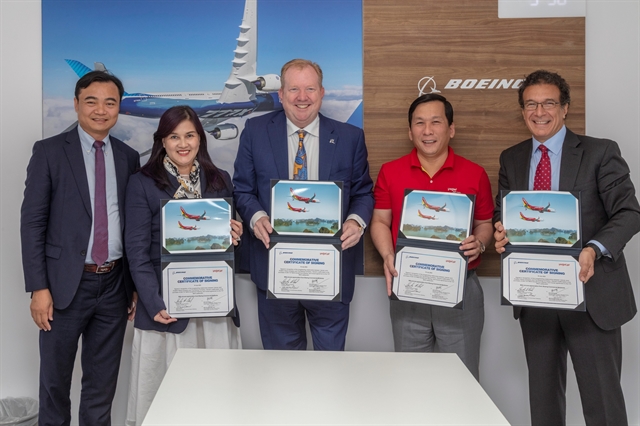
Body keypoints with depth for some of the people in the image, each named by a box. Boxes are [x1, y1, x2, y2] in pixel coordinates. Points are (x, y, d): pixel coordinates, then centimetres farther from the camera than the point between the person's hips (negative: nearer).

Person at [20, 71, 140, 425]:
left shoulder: (129, 157, 7)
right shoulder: (49, 151, -3)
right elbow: (32, 222, -6)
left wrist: (137, 285, 8)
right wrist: (38, 288, -12)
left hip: (115, 284, 3)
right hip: (67, 283, -3)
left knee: (102, 383, 14)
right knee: (55, 379, 11)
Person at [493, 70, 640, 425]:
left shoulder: (601, 152, -4)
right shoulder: (511, 159, 9)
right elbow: (502, 213, 13)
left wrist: (594, 250, -29)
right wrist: (501, 233, -12)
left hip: (591, 290, -4)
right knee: (543, 394, 15)